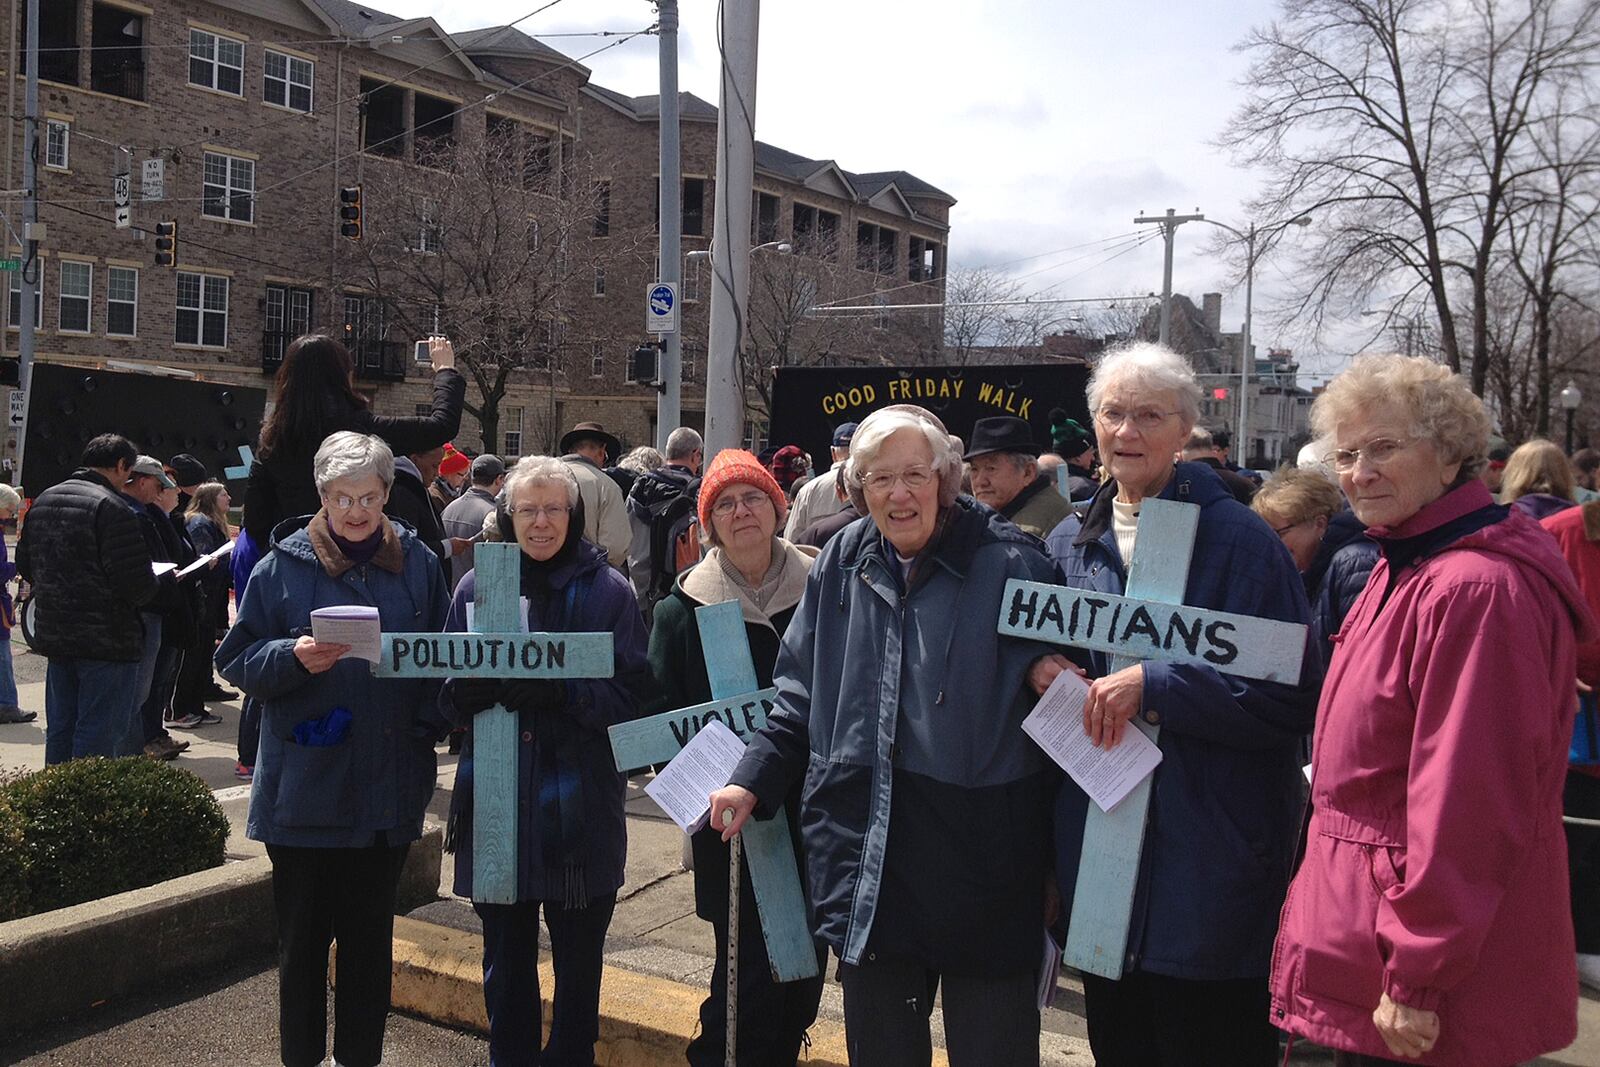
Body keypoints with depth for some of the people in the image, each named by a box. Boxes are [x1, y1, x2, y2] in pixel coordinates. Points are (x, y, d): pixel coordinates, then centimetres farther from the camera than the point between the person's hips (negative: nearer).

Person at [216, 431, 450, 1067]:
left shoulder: (417, 564, 4)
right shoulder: (283, 566, -2)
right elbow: (236, 661, -1)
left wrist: (426, 726, -3)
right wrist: (293, 656, -20)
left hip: (389, 785, 2)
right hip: (305, 788, -2)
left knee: (371, 935, 14)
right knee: (302, 936, 9)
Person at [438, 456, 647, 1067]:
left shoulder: (609, 591, -2)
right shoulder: (476, 586, 5)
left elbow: (629, 697, -8)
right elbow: (448, 698, 5)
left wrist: (558, 690, -23)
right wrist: (478, 685, -17)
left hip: (579, 810, -2)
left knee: (578, 959, 12)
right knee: (505, 958, 15)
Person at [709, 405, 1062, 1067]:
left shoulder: (1008, 563, -8)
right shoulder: (840, 567, 7)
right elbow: (801, 694, 13)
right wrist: (755, 780, 7)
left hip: (980, 857, -4)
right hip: (864, 854, 4)